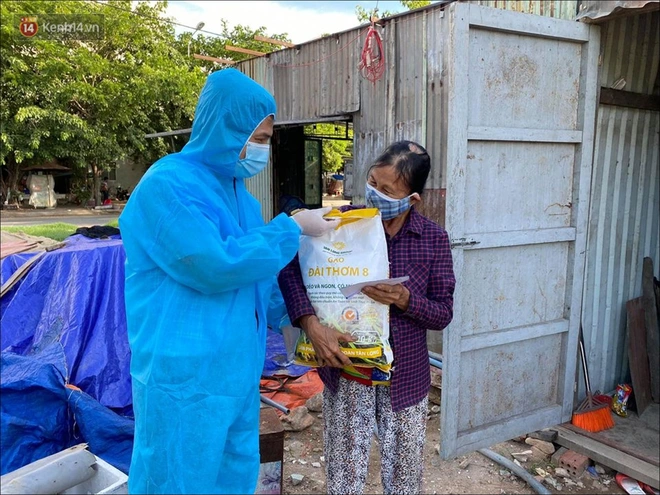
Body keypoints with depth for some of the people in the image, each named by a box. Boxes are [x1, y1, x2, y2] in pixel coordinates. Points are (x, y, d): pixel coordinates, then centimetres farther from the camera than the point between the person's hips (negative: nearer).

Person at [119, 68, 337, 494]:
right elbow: (215, 266, -24)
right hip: (185, 375, -8)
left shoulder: (236, 190, 11)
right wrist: (293, 227, -15)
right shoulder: (167, 184, -16)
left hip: (237, 369, 8)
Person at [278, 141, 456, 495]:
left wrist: (405, 300, -22)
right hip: (346, 374, 0)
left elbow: (443, 314, -3)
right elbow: (289, 266, -12)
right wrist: (311, 324, -25)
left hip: (405, 378, 1)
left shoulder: (433, 239, -6)